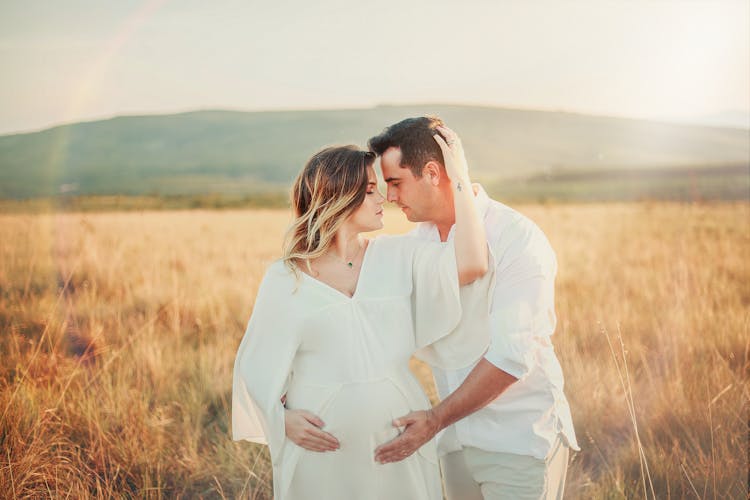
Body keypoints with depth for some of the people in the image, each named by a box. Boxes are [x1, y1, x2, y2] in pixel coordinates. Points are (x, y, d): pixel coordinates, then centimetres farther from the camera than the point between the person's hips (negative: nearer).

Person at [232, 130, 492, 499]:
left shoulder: (398, 257, 2)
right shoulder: (285, 279, -3)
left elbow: (471, 265, -14)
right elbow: (258, 364, 1)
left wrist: (460, 179, -10)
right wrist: (283, 417, -16)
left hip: (397, 440, 2)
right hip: (321, 447, -2)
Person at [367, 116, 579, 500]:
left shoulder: (517, 239, -15)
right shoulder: (417, 243, 6)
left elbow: (512, 356, -21)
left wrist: (436, 419, -20)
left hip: (521, 440, -6)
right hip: (457, 441, 6)